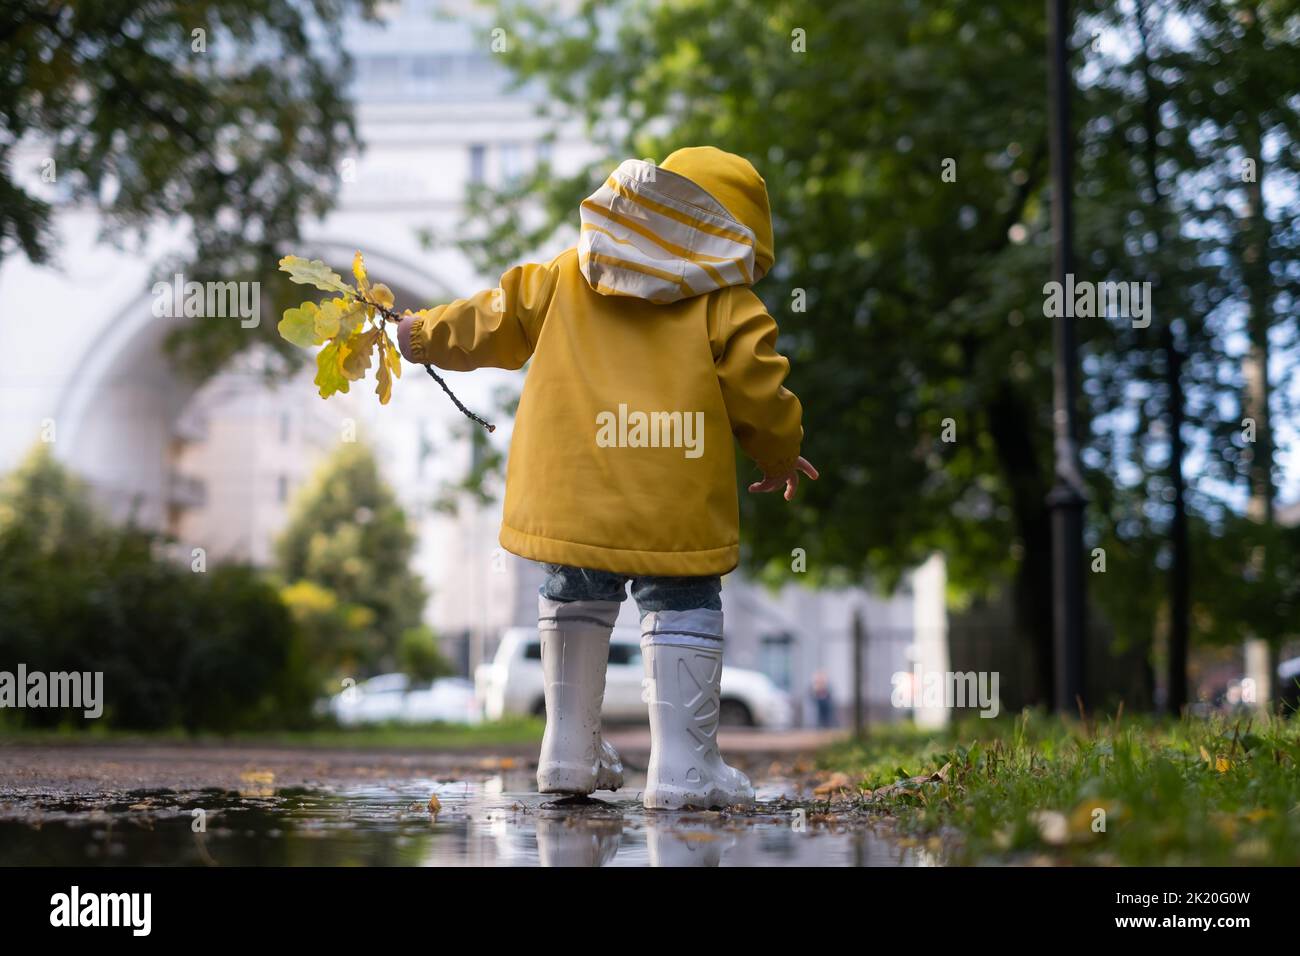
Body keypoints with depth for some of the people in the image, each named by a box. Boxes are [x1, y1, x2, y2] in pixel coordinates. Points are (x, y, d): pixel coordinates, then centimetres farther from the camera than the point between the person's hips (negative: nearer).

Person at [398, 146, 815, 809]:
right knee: (680, 609, 4)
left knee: (576, 599, 21)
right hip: (672, 505, -4)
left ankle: (570, 753, 28)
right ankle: (682, 767, -1)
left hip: (567, 494, 4)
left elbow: (495, 319, 17)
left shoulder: (567, 276, 12)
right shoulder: (727, 305, 1)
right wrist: (780, 461, 20)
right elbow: (760, 399, 1)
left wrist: (424, 335, 32)